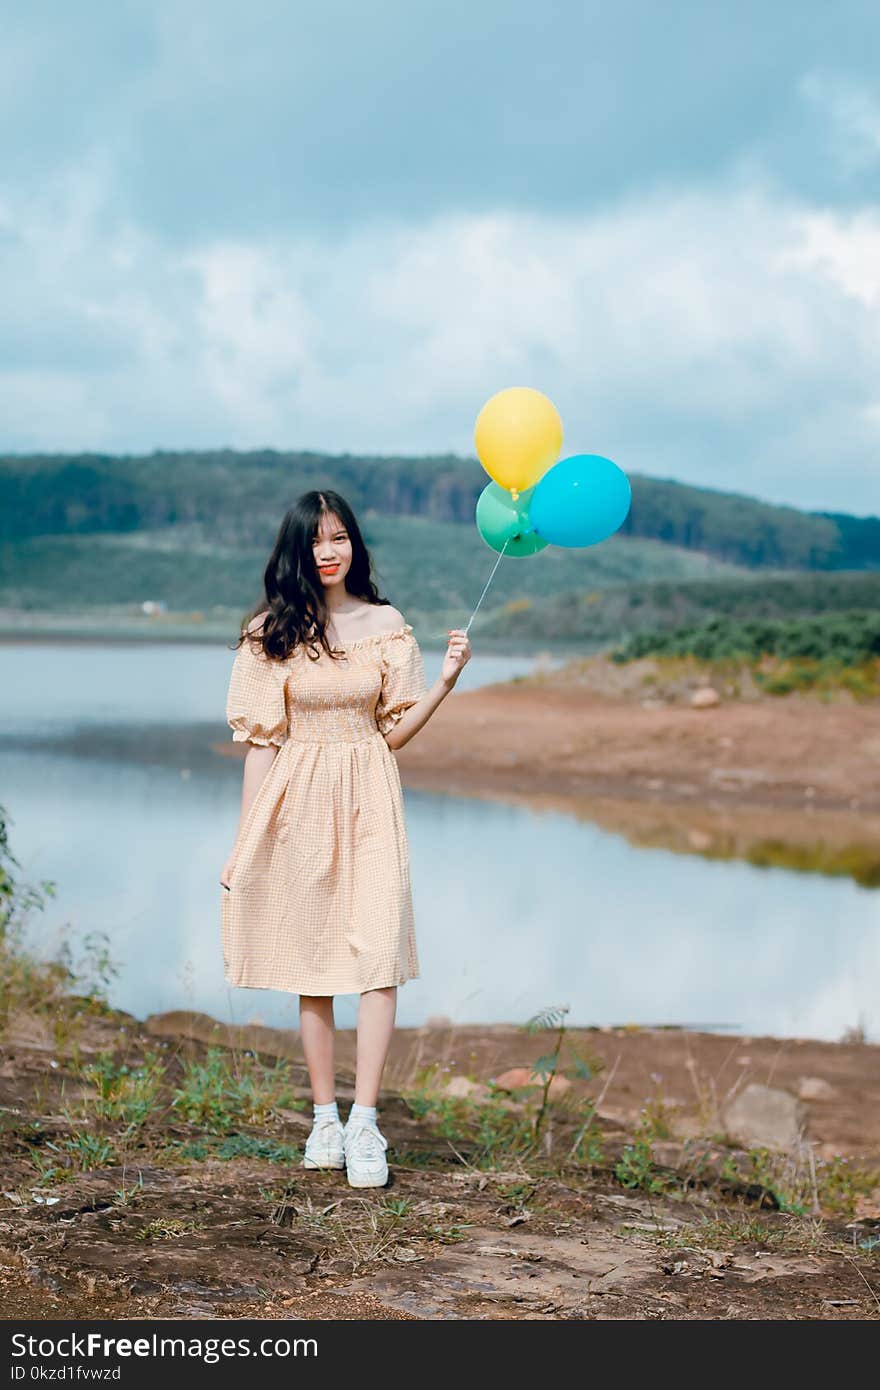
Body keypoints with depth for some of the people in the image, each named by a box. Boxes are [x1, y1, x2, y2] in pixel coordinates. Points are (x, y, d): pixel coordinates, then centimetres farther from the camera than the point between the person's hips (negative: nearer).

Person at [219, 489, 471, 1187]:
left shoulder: (387, 625, 4)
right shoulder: (272, 630, 1)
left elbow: (395, 731, 6)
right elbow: (261, 737, 2)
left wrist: (447, 679, -8)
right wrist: (248, 837, 0)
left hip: (368, 800, 0)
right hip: (297, 801, 0)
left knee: (379, 953, -12)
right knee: (311, 959, 6)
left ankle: (364, 1123, -11)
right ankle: (325, 1118, 16)